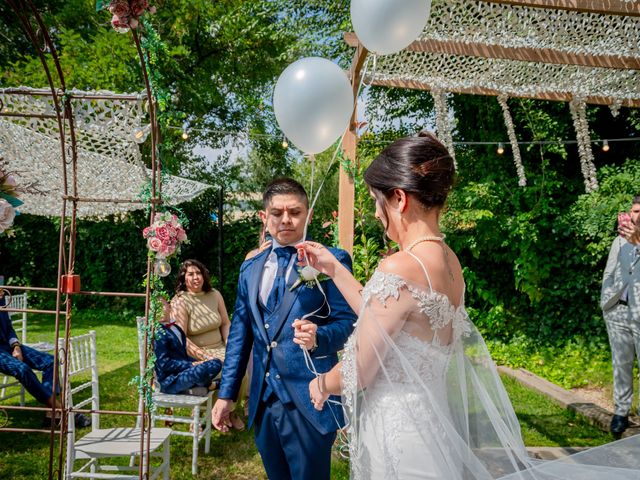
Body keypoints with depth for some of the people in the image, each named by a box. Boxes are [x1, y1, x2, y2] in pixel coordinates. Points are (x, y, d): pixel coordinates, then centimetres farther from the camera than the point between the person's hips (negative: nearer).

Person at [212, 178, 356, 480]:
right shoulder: (250, 268, 11)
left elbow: (347, 322, -9)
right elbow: (239, 332, 13)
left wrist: (318, 336, -30)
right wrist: (226, 393, 11)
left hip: (309, 402, -5)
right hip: (263, 401, 5)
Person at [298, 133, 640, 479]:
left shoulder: (399, 269, -25)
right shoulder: (447, 261, 1)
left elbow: (357, 373, -16)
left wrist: (321, 384, 5)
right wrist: (334, 267, 17)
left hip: (396, 431, -8)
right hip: (429, 421, 8)